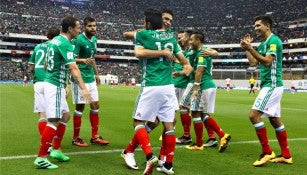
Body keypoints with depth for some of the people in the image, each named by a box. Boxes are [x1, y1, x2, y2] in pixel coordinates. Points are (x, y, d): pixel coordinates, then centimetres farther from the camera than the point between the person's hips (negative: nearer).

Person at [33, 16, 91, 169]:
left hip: (51, 83, 10)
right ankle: (41, 158, -5)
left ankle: (56, 150, 22)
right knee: (54, 121, -9)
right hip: (55, 86, -10)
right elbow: (73, 68, -27)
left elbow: (46, 64, 21)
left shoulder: (55, 40, 13)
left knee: (65, 116, 17)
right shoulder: (65, 44, -16)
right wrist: (83, 88, -32)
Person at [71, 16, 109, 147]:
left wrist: (96, 74, 23)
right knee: (80, 107, -2)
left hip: (90, 78, 8)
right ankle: (76, 138, 11)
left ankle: (94, 136, 17)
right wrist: (83, 60, -36)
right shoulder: (78, 40, -13)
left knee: (95, 105, 8)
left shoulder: (94, 40, 11)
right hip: (80, 78, -8)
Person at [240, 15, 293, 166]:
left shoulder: (273, 40, -11)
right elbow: (253, 62, 15)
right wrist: (247, 47, 11)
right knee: (275, 120, 12)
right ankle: (286, 155, 19)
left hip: (272, 85, -10)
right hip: (270, 85, 10)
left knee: (254, 115, -15)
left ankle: (267, 152, -7)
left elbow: (267, 62, -22)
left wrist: (250, 48, -24)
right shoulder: (263, 43, 17)